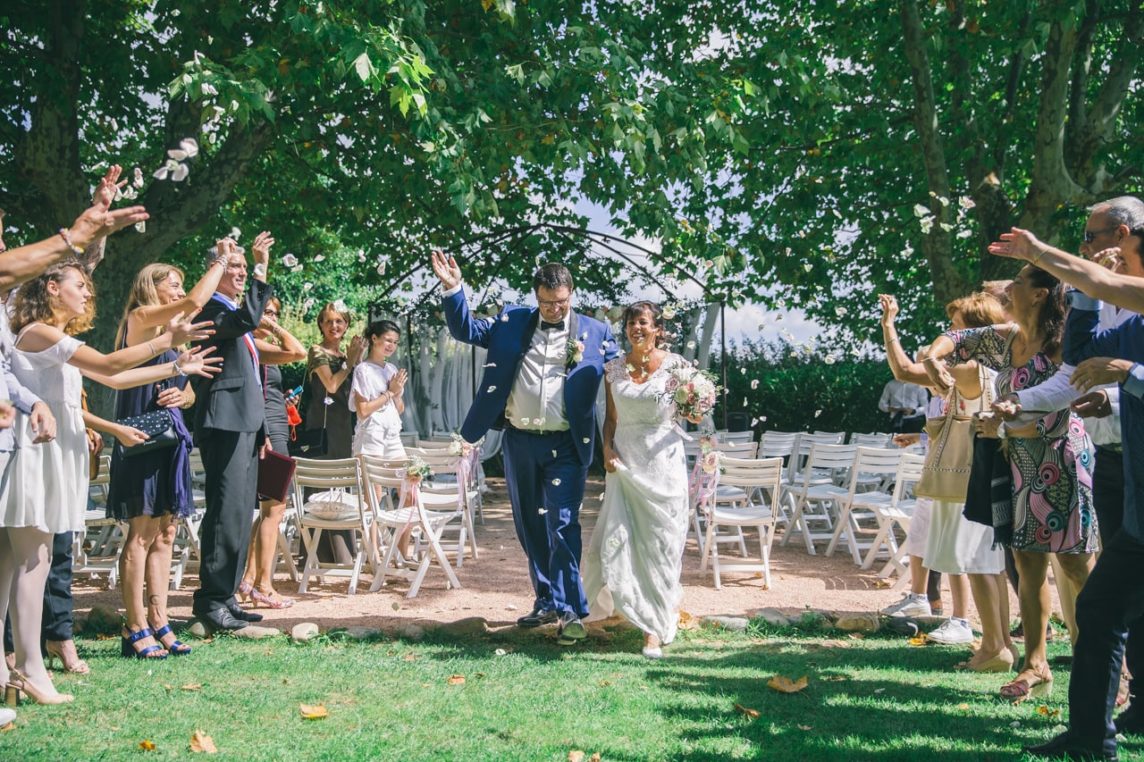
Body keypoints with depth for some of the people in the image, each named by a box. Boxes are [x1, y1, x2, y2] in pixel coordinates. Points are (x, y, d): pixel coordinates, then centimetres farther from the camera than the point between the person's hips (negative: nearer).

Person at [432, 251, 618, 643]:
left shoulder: (594, 332, 0)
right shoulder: (512, 322, 7)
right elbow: (467, 330, 9)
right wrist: (453, 289, -4)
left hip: (565, 446, -4)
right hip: (519, 442, 4)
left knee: (563, 526, -9)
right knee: (530, 527, 13)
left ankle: (570, 611, -5)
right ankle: (546, 602, 26)